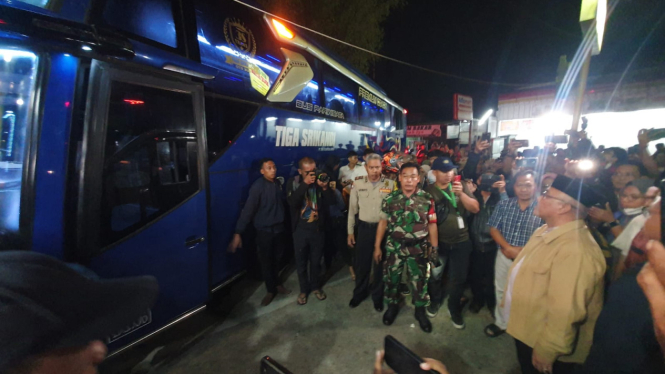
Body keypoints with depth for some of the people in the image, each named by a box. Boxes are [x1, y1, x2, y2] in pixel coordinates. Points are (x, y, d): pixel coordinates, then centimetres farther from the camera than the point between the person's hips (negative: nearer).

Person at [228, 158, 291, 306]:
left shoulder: (278, 183, 0)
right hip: (264, 230, -5)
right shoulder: (258, 186, -17)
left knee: (277, 258, 18)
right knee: (266, 261, 10)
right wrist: (238, 233, -22)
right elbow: (248, 210, -20)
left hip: (279, 228, 5)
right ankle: (271, 290, 29)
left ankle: (277, 284, 41)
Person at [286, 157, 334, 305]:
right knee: (301, 262, 12)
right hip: (300, 229, -1)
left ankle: (316, 287, 38)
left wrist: (325, 187, -25)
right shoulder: (293, 182, -6)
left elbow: (331, 200, -8)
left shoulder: (319, 181, -3)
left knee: (316, 261, 16)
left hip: (317, 228, 1)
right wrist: (305, 184, -28)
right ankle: (304, 290, 33)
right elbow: (292, 202, -23)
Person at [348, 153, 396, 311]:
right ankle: (360, 292, 36)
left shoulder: (390, 184, -6)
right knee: (361, 263, 13)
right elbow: (352, 209, 4)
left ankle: (378, 295, 35)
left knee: (380, 263, 14)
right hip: (364, 227, 1)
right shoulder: (358, 184, -2)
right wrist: (350, 232, 5)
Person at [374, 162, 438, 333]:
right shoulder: (390, 199, -4)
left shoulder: (427, 199, -6)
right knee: (391, 278, 14)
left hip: (419, 248, 0)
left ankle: (420, 310, 38)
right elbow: (383, 223, 0)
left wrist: (435, 248, -1)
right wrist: (377, 246, 2)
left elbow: (432, 224, -1)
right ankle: (392, 306, 40)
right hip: (394, 246, 1)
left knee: (420, 280, 14)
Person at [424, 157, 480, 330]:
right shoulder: (428, 191, -6)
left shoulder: (460, 187, 0)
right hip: (438, 242, -1)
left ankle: (455, 308, 32)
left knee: (458, 278, 10)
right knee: (435, 275, 12)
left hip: (461, 241, 1)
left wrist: (461, 194, -22)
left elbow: (475, 209, -7)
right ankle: (436, 300, 39)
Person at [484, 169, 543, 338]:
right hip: (504, 255, 3)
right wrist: (508, 247, -15)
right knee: (501, 291, 17)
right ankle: (501, 323, 37)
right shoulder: (504, 205, -2)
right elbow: (493, 229, -3)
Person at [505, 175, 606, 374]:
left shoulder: (575, 250, -31)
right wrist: (508, 303, 18)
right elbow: (523, 273, 11)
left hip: (542, 345, -8)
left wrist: (546, 352, -20)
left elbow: (565, 313, -30)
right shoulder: (546, 231, 1)